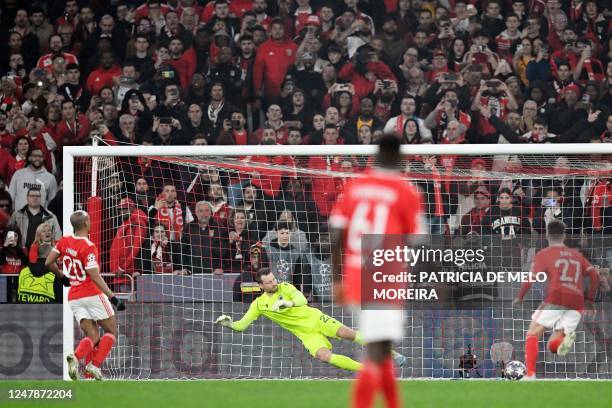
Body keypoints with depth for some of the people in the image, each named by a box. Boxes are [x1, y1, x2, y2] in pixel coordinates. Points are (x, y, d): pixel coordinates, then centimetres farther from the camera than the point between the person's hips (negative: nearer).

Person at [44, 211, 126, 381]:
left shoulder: (64, 242, 4)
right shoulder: (89, 247, -15)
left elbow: (48, 263, 9)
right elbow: (95, 277, -21)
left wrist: (62, 277, 26)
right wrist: (112, 297, -21)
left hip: (74, 297, 6)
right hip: (92, 294, -6)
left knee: (93, 336, 9)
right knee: (111, 331, 8)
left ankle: (75, 357, -21)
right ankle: (95, 365, -9)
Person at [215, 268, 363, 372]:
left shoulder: (284, 287, -4)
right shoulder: (258, 304, 2)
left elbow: (303, 300, -20)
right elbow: (242, 325, 1)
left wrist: (288, 303, -40)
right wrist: (229, 324, -20)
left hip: (315, 319, 0)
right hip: (306, 334, 0)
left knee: (346, 333, -21)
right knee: (324, 356, -24)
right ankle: (363, 369, -20)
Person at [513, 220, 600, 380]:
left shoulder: (543, 254, 11)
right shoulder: (577, 255, 24)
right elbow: (594, 276, 14)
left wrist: (519, 298, 10)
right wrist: (590, 300, 21)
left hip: (556, 297, -4)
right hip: (577, 302, 4)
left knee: (532, 334, 7)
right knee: (553, 346, 9)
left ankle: (530, 374, -11)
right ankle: (567, 337, -25)